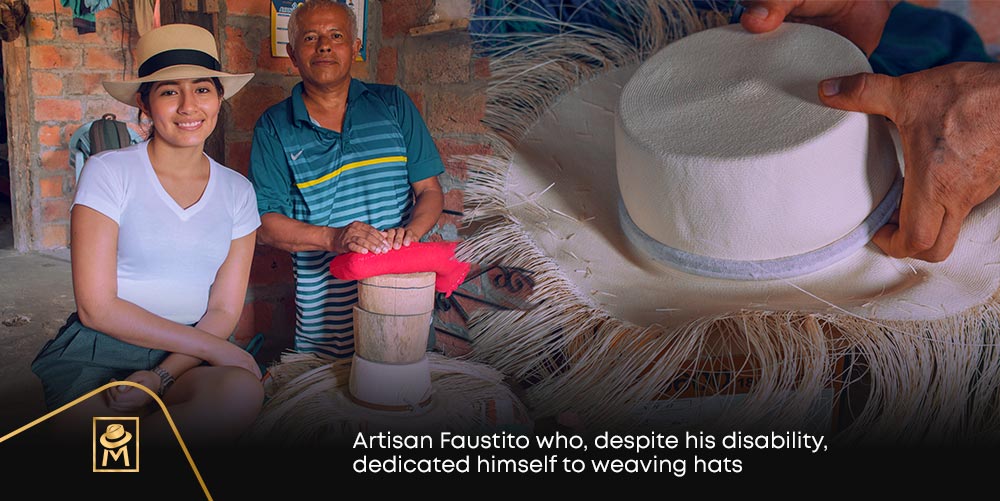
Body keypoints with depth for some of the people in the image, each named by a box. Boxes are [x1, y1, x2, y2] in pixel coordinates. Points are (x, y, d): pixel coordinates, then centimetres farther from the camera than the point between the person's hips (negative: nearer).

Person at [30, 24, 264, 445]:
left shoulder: (236, 192, 7)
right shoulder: (109, 172, -4)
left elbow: (224, 311, 5)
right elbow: (97, 307, -9)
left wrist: (161, 377, -14)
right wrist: (215, 349, -12)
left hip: (185, 359, 3)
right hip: (99, 351, -3)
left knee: (243, 393, -32)